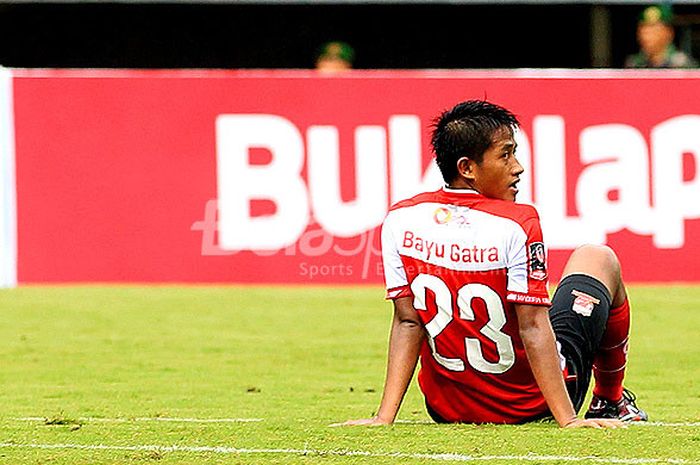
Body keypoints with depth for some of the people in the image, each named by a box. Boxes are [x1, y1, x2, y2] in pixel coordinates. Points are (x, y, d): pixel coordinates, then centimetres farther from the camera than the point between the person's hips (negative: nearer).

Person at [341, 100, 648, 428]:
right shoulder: (517, 225, -23)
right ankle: (610, 403, 35)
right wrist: (567, 420, -22)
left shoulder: (399, 221, -9)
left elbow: (407, 321, -8)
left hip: (447, 410, 4)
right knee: (599, 259, 20)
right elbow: (533, 329, -24)